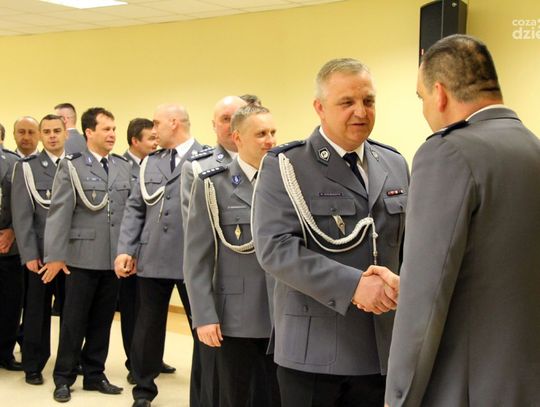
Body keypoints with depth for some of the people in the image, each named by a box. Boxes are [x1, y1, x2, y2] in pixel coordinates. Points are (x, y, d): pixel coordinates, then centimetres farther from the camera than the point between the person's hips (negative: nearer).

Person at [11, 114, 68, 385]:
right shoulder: (26, 167, 1)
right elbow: (22, 214, -5)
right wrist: (29, 254, -11)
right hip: (41, 252, -2)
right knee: (37, 311, 7)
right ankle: (33, 366, 19)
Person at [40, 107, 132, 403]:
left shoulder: (124, 167, 9)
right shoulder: (71, 166, -3)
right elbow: (59, 212, -8)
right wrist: (55, 255, -12)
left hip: (114, 257, 4)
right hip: (82, 256, -4)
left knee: (102, 320, 10)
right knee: (74, 320, 4)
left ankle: (94, 375, 22)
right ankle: (64, 378, 16)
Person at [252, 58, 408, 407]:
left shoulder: (395, 165, 11)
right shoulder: (285, 167, -5)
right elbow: (275, 247, -16)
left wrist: (398, 284, -10)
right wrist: (352, 285, -23)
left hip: (383, 347, 5)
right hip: (314, 349, -4)